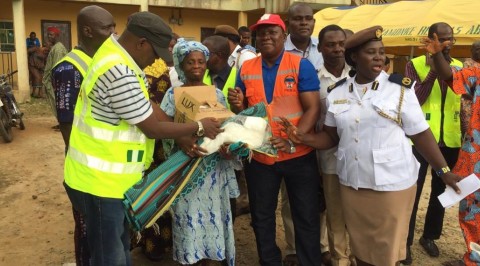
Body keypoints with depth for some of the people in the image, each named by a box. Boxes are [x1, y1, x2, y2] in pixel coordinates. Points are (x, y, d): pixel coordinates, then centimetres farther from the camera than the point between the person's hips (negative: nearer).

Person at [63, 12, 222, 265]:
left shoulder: (117, 54, 5)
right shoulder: (119, 73, -27)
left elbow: (150, 108, 7)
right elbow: (153, 128, -20)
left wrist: (185, 138, 2)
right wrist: (199, 127, -7)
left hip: (111, 176, 10)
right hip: (100, 181, -10)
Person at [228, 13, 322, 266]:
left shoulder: (301, 65, -7)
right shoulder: (245, 69, 4)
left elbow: (312, 108, -14)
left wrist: (292, 142, -27)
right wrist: (237, 104, -13)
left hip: (299, 156, -3)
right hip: (259, 156, 4)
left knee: (306, 218, 11)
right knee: (261, 217, 17)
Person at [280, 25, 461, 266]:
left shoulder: (400, 88, -5)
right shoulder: (337, 92, 3)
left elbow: (421, 134, -4)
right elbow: (331, 136, 7)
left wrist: (444, 171, -9)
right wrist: (303, 138, -10)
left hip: (392, 184, -3)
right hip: (351, 184, 3)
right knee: (360, 247, 18)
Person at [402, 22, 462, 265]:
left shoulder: (458, 66, 7)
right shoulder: (415, 65, -4)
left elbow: (464, 101, 10)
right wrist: (432, 73, -22)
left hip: (449, 140, 4)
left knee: (441, 190, 15)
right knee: (413, 191, 3)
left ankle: (430, 236, 33)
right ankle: (405, 241, 17)